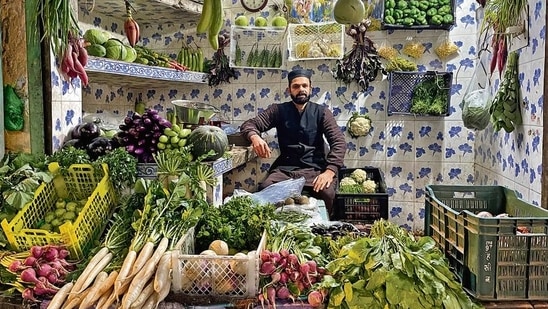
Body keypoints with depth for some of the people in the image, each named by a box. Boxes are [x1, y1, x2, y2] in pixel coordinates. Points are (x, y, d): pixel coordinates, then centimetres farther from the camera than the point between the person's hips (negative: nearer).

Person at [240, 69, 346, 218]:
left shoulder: (321, 112, 7)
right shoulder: (279, 110, 10)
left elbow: (339, 142, -3)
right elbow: (249, 124, 3)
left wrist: (330, 171, -21)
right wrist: (255, 137, -23)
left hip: (315, 168, 0)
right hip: (285, 168, 1)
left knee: (327, 193, -32)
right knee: (264, 189, -30)